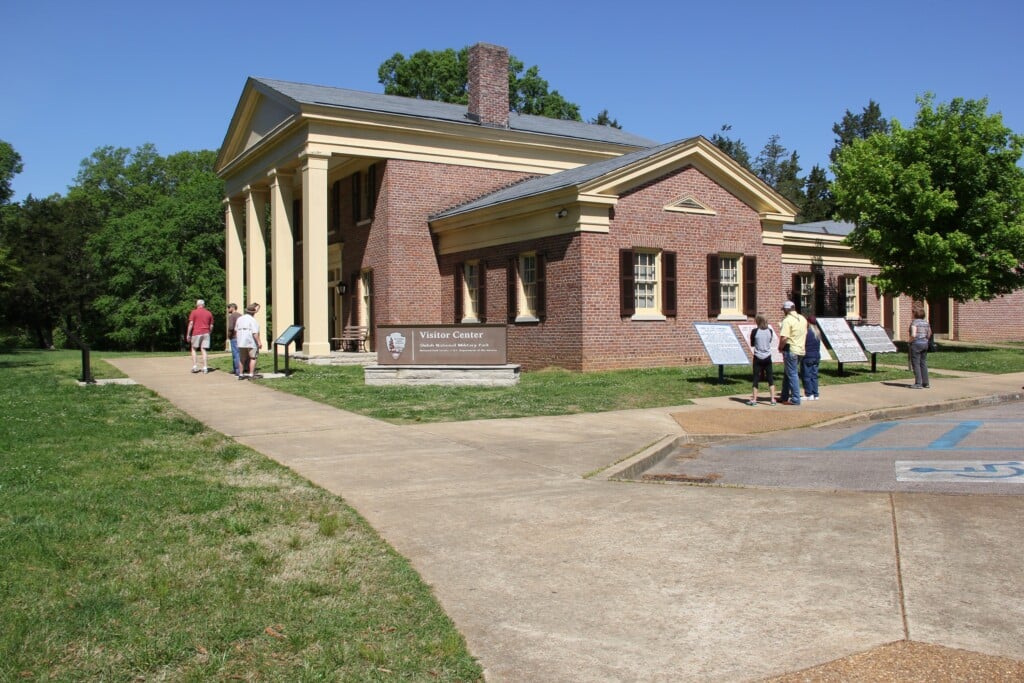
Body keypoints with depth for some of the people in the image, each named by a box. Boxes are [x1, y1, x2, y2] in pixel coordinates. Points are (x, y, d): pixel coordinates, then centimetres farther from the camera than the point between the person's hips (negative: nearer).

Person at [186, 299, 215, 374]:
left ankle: (195, 366, 2)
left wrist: (188, 334, -2)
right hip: (206, 333, 3)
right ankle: (205, 367, -2)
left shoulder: (194, 312, -1)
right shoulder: (209, 313, 9)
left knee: (193, 349, 11)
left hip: (196, 333, -3)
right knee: (204, 350, 4)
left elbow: (191, 324, -7)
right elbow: (211, 326, 10)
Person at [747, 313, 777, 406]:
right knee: (770, 379, 9)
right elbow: (771, 342, 11)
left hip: (757, 358, -2)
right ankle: (773, 399, 8)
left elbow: (752, 344, -1)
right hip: (767, 358, 2)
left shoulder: (755, 331, -12)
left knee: (756, 379, 4)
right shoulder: (770, 331, -3)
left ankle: (754, 400, 6)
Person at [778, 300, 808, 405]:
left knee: (792, 374, -3)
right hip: (800, 349, 8)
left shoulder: (787, 320, -16)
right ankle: (784, 397, 25)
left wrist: (780, 347, -7)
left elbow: (784, 338, -23)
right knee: (788, 373, 18)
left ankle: (795, 399, -1)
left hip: (790, 350, -8)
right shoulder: (803, 319, 11)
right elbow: (805, 334, 18)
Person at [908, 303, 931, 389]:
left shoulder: (914, 321, -15)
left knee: (916, 364, -2)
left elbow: (913, 335, -24)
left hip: (916, 344, -8)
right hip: (925, 343, 8)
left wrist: (910, 341, -7)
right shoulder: (925, 321, 8)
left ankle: (918, 383, -3)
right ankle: (925, 383, 16)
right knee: (923, 363, 13)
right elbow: (929, 334, 14)